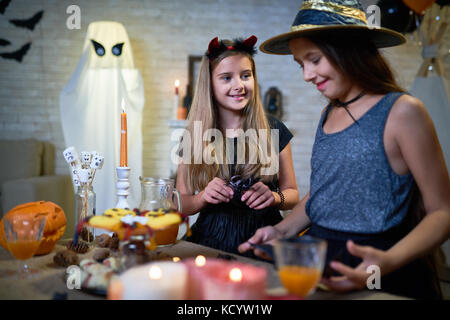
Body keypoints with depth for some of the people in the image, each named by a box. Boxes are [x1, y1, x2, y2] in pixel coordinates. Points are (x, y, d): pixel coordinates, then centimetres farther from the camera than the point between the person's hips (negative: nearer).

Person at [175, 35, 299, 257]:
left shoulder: (273, 131, 4)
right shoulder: (195, 135, 5)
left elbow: (292, 193, 11)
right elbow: (180, 203, 9)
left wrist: (274, 196, -11)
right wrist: (203, 197, -11)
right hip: (211, 241, 3)